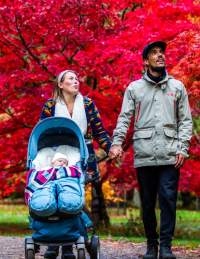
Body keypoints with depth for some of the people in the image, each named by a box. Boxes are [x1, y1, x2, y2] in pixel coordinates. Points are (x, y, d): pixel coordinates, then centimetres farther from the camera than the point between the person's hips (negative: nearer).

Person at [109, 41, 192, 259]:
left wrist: (182, 148, -2)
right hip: (144, 155, 0)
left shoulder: (177, 87, 11)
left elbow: (185, 120, 9)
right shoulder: (134, 88, 10)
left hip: (170, 156, 0)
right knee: (147, 202, 6)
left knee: (168, 199, -8)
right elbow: (124, 118, 3)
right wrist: (117, 142, -12)